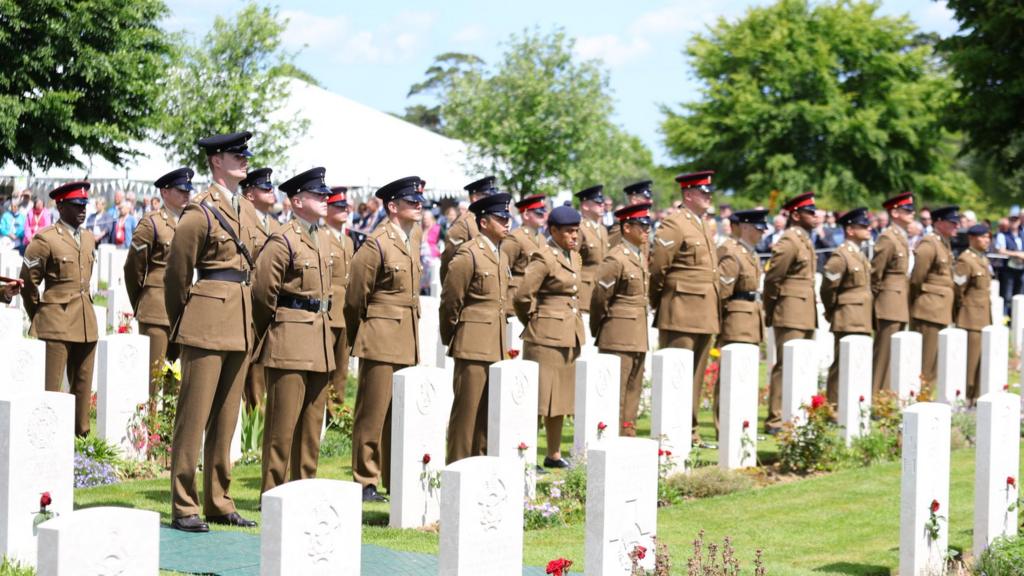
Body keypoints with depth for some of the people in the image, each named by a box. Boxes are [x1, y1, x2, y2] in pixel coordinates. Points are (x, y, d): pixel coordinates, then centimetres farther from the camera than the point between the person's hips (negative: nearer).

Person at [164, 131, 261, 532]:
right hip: (207, 325, -8)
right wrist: (181, 324, 6)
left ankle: (218, 503, 17)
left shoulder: (247, 210, 14)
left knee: (226, 417, 11)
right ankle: (183, 507, -1)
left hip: (240, 326, 8)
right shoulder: (200, 213, -9)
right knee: (194, 415, -4)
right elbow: (176, 273, -3)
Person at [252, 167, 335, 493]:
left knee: (313, 421, 11)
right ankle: (272, 493, 0)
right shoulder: (283, 241, -12)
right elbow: (262, 290, -12)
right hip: (289, 344, -8)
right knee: (283, 422, -5)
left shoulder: (323, 239, 15)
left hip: (319, 342, 8)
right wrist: (272, 331, -1)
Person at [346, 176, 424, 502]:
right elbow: (355, 295, -8)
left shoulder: (413, 242, 13)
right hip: (381, 340, -8)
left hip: (407, 343, 8)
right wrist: (358, 337, 2)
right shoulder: (377, 244, -11)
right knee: (373, 412, -3)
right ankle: (365, 482, 3)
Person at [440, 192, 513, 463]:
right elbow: (450, 301, -8)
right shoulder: (468, 255, -11)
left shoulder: (501, 255, 15)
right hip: (473, 347, -8)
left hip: (496, 346, 8)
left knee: (489, 412, 10)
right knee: (467, 409, -4)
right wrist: (450, 338, 1)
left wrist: (503, 343, 18)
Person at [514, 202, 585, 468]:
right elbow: (523, 296, -18)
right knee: (539, 397, -7)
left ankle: (554, 454, 20)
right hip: (546, 336, -8)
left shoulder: (574, 257, 13)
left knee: (561, 396, 13)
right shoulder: (543, 258, -14)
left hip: (570, 336, 8)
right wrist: (534, 322, -4)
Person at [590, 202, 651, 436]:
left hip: (638, 336, 9)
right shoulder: (616, 259, -13)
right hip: (618, 338, -9)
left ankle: (627, 435, 16)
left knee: (633, 390, 11)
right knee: (615, 391, -6)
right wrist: (598, 330, 0)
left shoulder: (640, 257, 14)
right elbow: (599, 296, -11)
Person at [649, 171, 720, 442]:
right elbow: (656, 267, -14)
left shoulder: (705, 228, 18)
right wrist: (659, 303, -3)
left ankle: (689, 430, 17)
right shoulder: (673, 226, -10)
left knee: (696, 376, 11)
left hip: (705, 315, 9)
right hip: (681, 315, -9)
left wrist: (714, 312, 19)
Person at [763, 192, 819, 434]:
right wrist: (770, 311, -5)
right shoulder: (789, 242, -13)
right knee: (786, 366, -9)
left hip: (805, 314, 10)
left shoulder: (804, 241, 17)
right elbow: (772, 278, -12)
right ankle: (776, 421, -7)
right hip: (791, 315, -10)